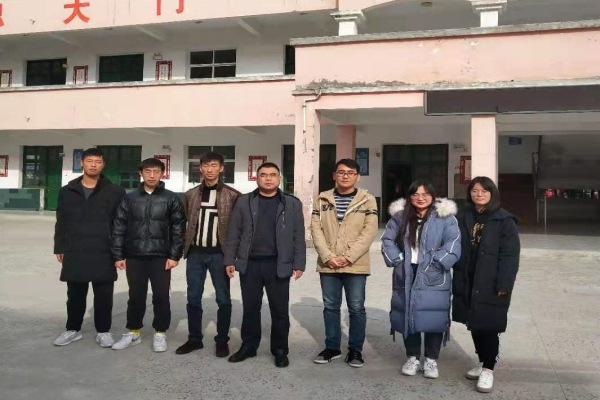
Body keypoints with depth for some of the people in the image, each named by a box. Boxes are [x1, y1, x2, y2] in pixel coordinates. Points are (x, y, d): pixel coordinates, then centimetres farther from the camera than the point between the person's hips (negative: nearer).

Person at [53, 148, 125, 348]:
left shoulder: (115, 192, 0)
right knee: (75, 294, 13)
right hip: (74, 253, 3)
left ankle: (103, 331, 19)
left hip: (104, 253, -2)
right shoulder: (67, 191, 8)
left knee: (103, 295, 5)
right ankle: (73, 329, 28)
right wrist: (60, 247, 6)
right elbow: (61, 222, 11)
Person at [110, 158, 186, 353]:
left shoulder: (171, 198, 1)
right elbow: (119, 227, 6)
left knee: (161, 296, 3)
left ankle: (160, 333, 18)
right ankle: (133, 332, 26)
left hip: (161, 257, -1)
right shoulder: (130, 198, 5)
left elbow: (178, 229, 0)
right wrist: (118, 255, 1)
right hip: (134, 257, 2)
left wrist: (175, 255, -6)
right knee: (136, 296, 11)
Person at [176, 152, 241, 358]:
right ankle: (194, 339, 22)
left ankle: (222, 341, 15)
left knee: (223, 299, 4)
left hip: (219, 254, -3)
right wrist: (187, 245, 8)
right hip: (195, 253, 4)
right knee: (193, 298, 9)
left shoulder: (232, 195, -2)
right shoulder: (191, 194, 9)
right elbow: (186, 222, 15)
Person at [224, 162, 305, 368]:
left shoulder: (293, 204, 3)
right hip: (249, 264, 1)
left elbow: (298, 237, 2)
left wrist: (299, 264, -3)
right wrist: (229, 260, 1)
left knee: (280, 310, 6)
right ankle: (248, 346, 25)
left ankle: (280, 350, 20)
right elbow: (233, 233, 6)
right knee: (250, 308, 11)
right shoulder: (244, 202, 6)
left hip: (279, 265, -1)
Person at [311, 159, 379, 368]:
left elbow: (369, 231, -7)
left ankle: (355, 349, 19)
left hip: (356, 265, -2)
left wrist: (348, 257, -14)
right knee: (330, 307, 11)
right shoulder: (322, 200, 6)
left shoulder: (368, 200, 0)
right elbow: (316, 229, 1)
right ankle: (332, 347, 25)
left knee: (356, 308, 4)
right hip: (328, 264, 2)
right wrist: (327, 256, -12)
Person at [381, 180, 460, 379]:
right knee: (408, 317, 9)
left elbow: (453, 244, -10)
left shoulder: (445, 218, -3)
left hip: (433, 277, -3)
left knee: (433, 318, 0)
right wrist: (396, 259, -7)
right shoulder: (400, 216, 7)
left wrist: (437, 263, -17)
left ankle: (431, 360, 17)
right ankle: (412, 357, 24)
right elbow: (387, 240, 6)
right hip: (406, 276, 3)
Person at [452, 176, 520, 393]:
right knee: (474, 324, 14)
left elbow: (510, 256, -10)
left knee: (489, 326, -1)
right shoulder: (463, 218, 8)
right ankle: (482, 362, 30)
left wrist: (504, 285, -16)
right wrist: (458, 280, 4)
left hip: (491, 285, -5)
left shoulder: (504, 220, -7)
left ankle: (488, 369, 13)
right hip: (467, 284, 5)